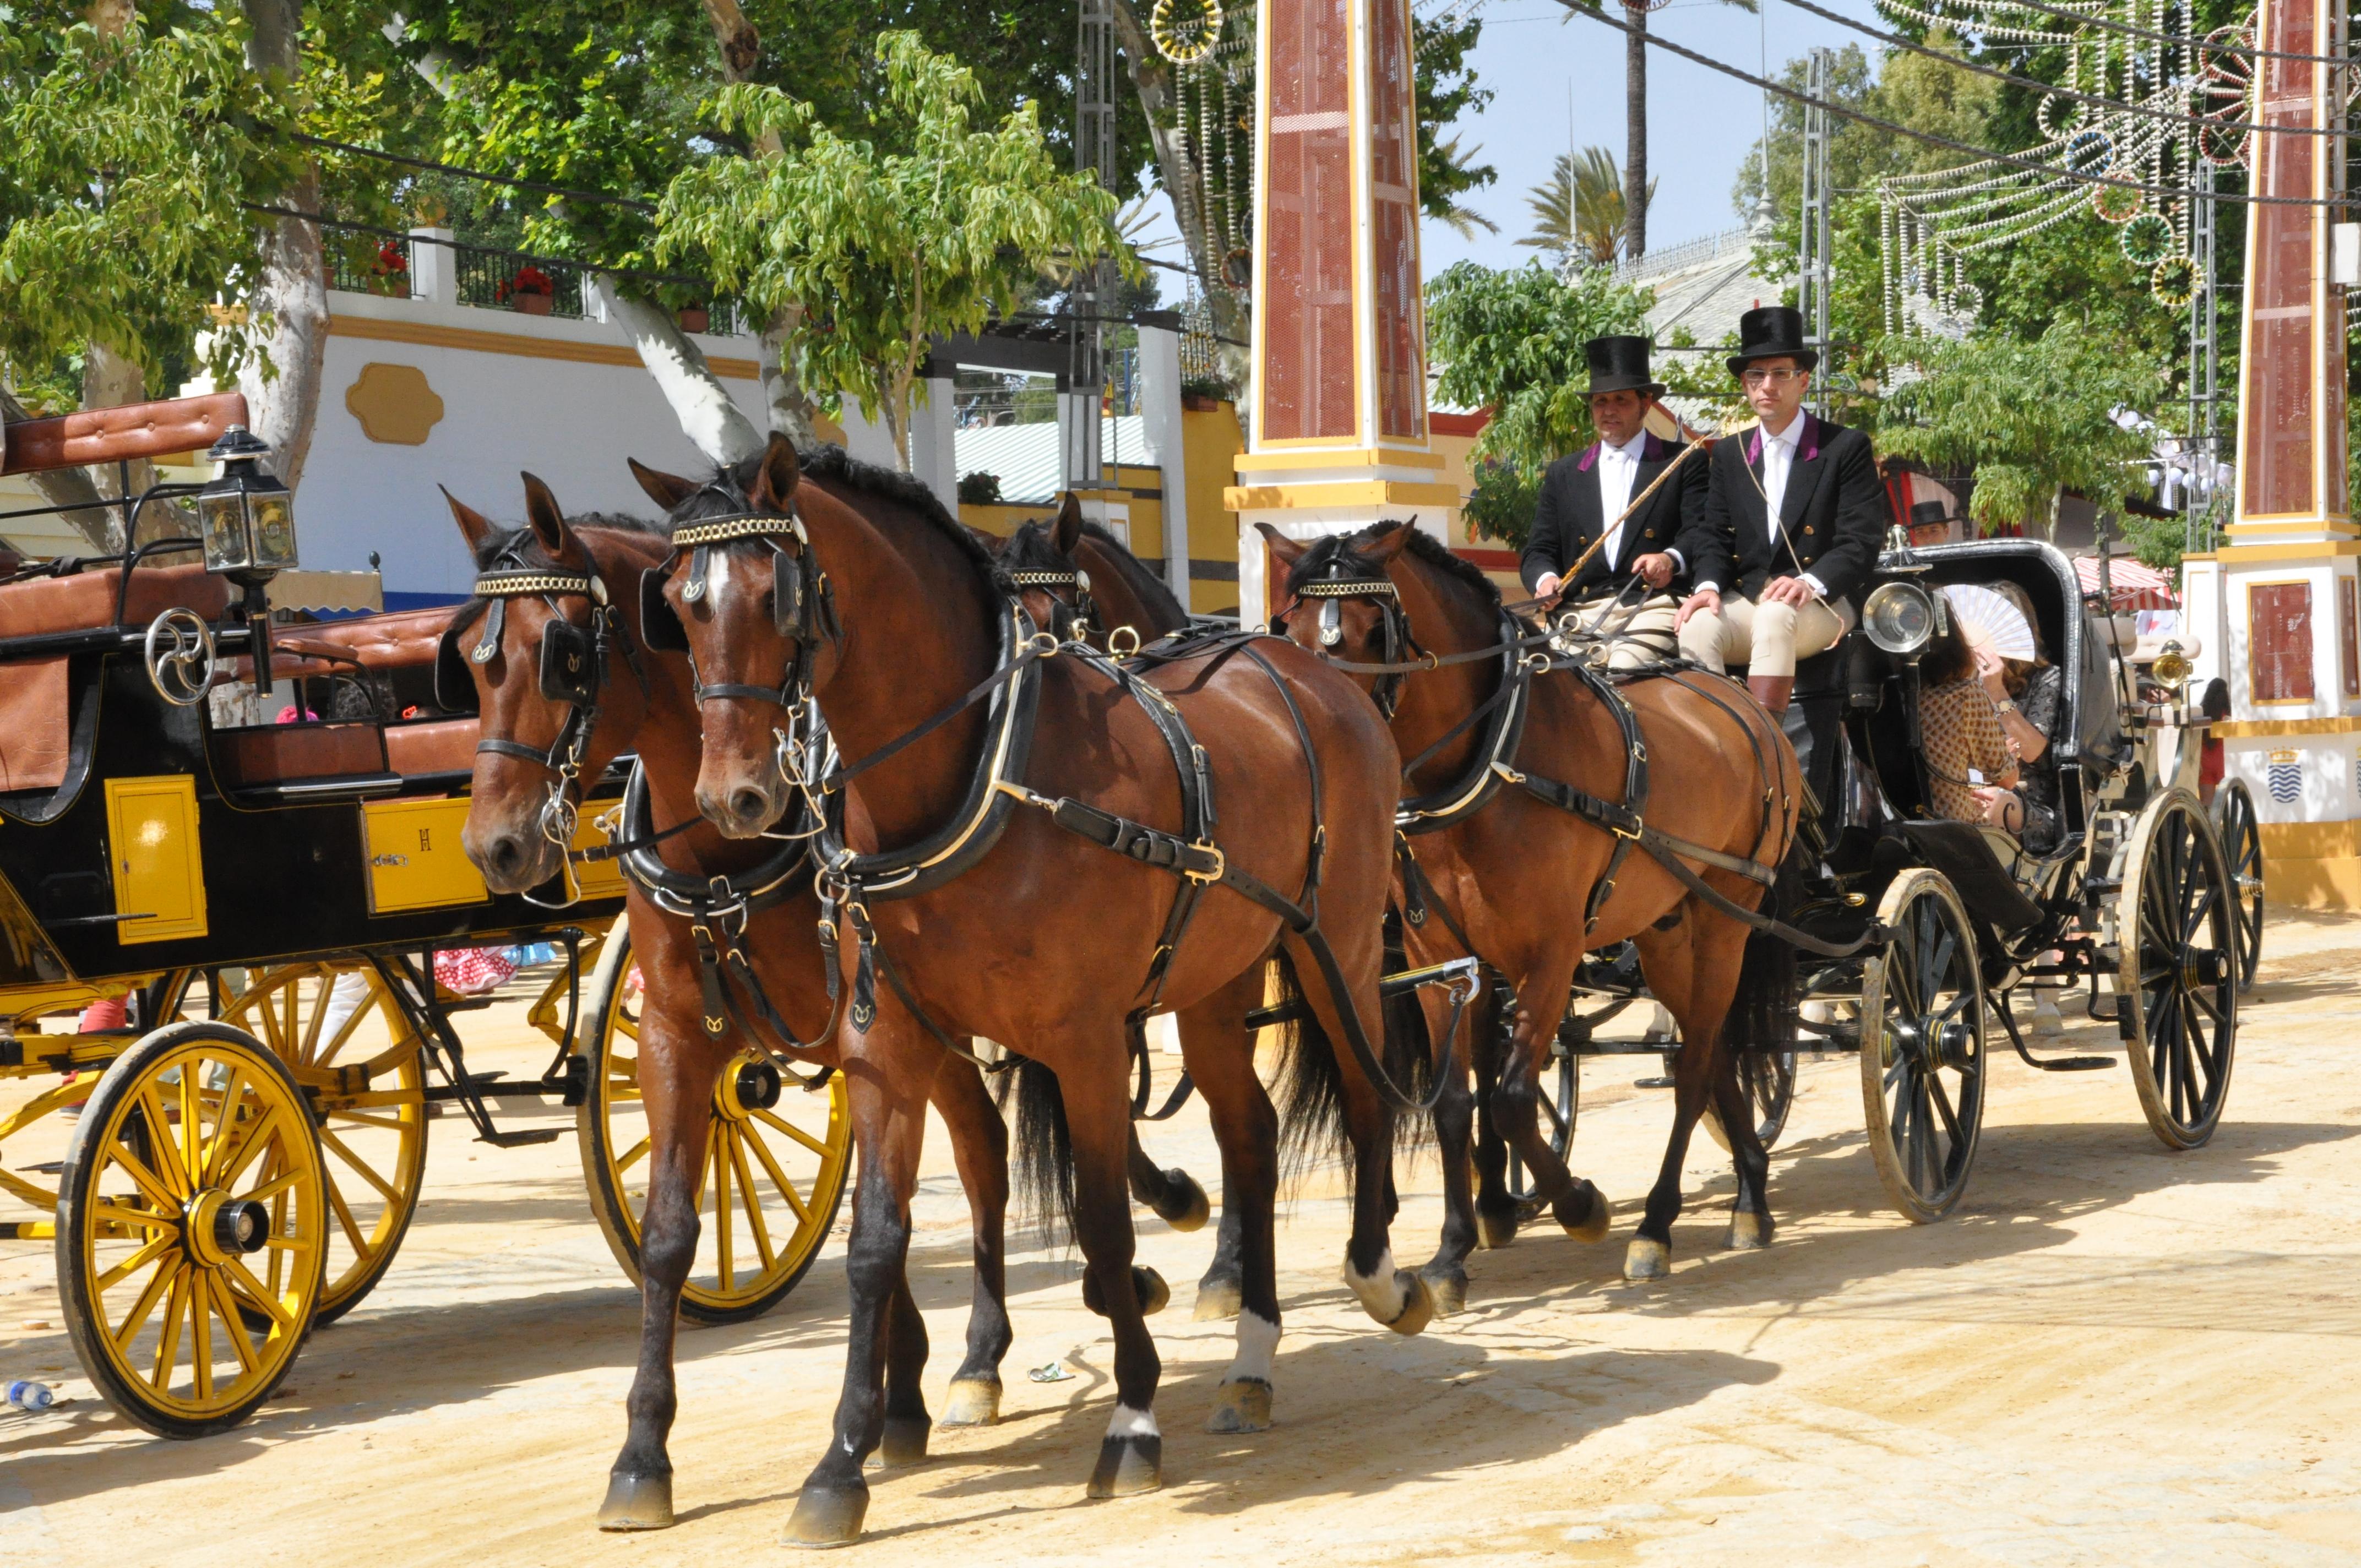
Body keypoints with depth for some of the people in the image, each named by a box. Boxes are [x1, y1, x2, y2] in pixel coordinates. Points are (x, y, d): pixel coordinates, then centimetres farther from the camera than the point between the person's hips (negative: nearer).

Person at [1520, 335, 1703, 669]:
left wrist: (1672, 560, -22)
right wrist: (1545, 579, -7)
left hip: (1652, 607, -3)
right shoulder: (1563, 474, 22)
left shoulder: (1682, 463, 12)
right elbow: (1539, 550, 17)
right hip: (1581, 612, 3)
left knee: (1623, 669, -33)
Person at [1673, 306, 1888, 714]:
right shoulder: (1729, 453, 17)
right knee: (1698, 627, -30)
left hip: (1823, 603, -4)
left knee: (1775, 617, -38)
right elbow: (1713, 534, 12)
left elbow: (1861, 541, -7)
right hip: (1746, 601, 4)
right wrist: (1709, 585, -11)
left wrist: (1810, 583, -25)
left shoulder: (1847, 448, 2)